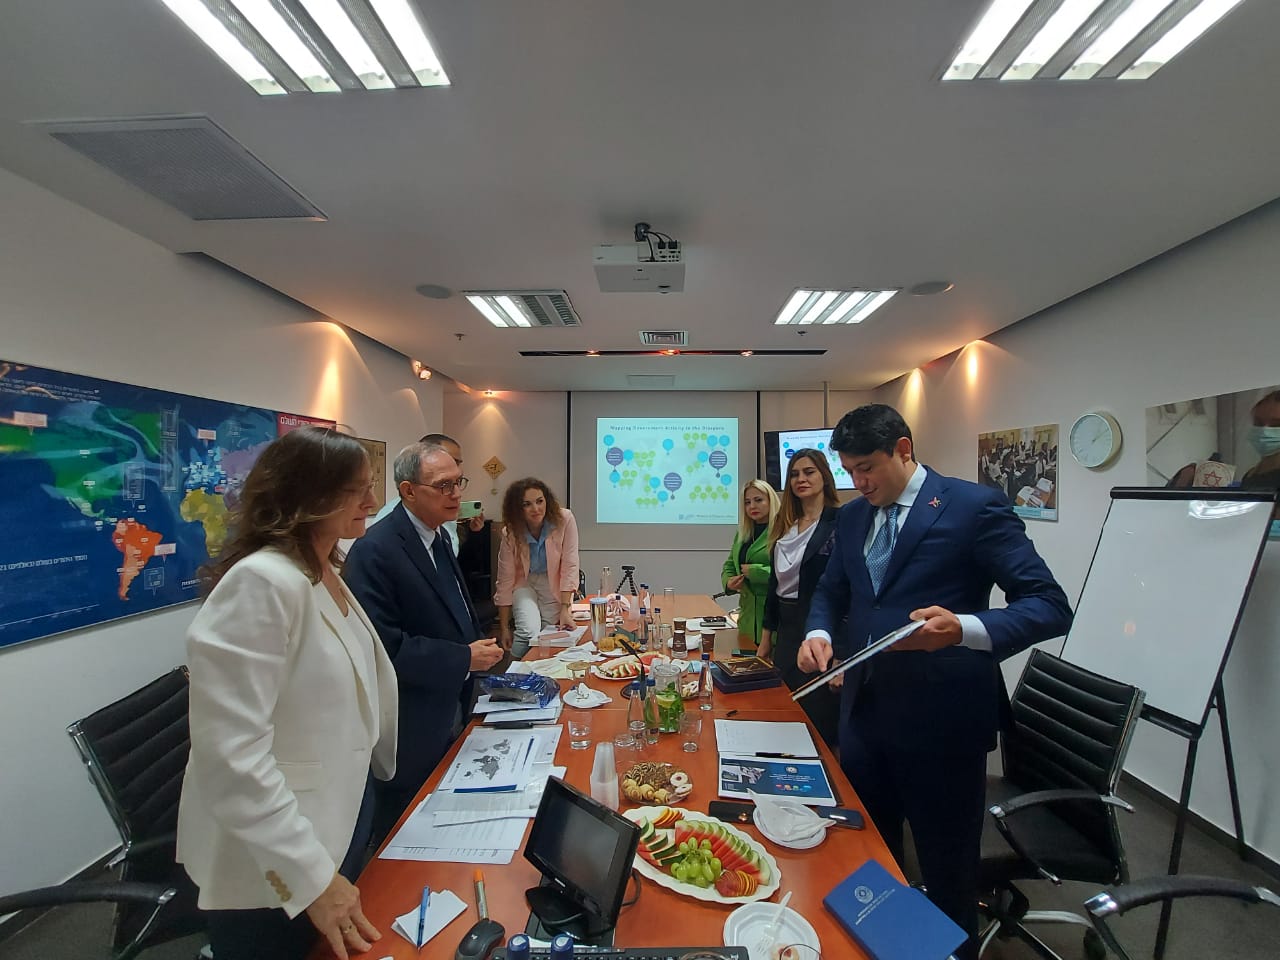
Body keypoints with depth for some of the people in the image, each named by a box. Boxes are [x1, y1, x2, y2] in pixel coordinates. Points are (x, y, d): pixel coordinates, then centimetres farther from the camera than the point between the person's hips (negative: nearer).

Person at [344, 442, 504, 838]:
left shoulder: (437, 537, 7)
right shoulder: (375, 550, -22)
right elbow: (383, 644, -27)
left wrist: (478, 646, 5)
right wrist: (464, 658, -21)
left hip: (448, 711, 8)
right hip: (410, 730, -8)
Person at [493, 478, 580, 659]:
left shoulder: (564, 520, -23)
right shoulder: (511, 532, -19)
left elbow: (569, 566, -19)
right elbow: (505, 581, -13)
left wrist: (565, 609, -23)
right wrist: (504, 628, -8)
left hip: (554, 584, 1)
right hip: (524, 583, 0)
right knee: (529, 632, -22)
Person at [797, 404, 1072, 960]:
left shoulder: (974, 506, -12)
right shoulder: (852, 516, 6)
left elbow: (1050, 606, -15)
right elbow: (831, 591, 17)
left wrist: (964, 628, -33)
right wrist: (818, 632, -5)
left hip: (940, 720, -5)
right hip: (865, 711, 6)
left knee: (948, 873, 15)